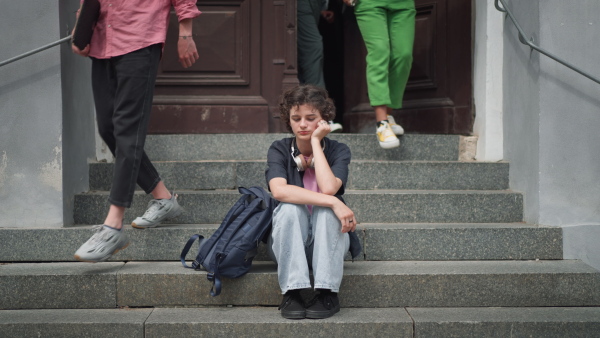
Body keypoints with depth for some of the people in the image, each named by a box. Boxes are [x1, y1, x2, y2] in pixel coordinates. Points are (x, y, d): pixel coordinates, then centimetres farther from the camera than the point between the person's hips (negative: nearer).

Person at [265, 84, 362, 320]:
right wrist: (334, 203, -33)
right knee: (290, 207, -30)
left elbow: (328, 188, -25)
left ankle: (328, 293, -28)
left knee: (326, 209, -30)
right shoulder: (279, 150, -5)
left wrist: (316, 142, -16)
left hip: (328, 241, 0)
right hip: (288, 244, 0)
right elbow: (279, 190, -26)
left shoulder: (338, 151, -3)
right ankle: (291, 293, -30)